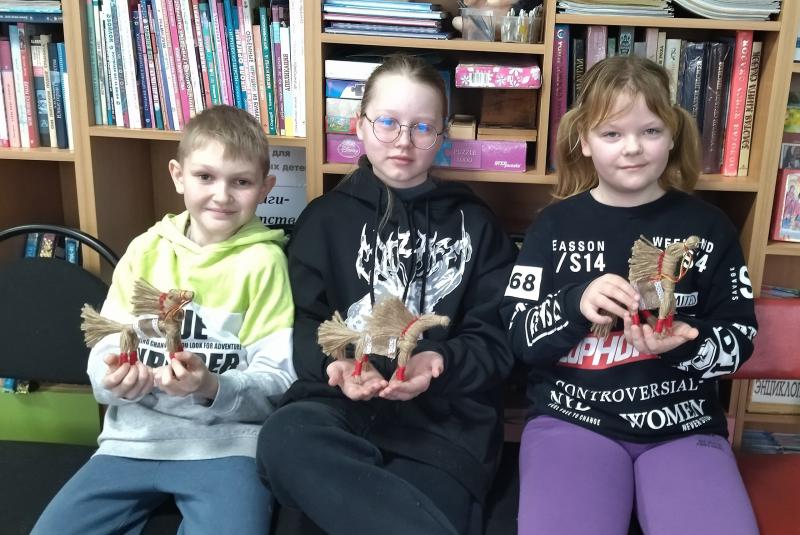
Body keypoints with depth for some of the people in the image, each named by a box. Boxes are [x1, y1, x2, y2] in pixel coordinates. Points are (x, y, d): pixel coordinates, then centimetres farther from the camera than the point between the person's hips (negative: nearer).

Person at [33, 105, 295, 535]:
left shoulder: (264, 260, -4)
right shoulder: (145, 250, 6)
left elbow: (278, 379, -6)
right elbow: (104, 351, 6)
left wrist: (212, 388, -24)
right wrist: (115, 380, -17)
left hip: (225, 442, -3)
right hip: (135, 438, 4)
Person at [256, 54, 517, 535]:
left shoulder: (475, 224, 14)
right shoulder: (325, 218, 16)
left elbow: (497, 342, 7)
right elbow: (303, 326, 7)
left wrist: (440, 363, -15)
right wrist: (336, 363, -15)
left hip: (445, 415, -2)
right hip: (343, 402, 2)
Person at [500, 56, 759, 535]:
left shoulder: (708, 225, 4)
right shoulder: (556, 224, 3)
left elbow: (740, 339, 7)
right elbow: (518, 338, 0)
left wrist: (682, 345, -14)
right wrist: (576, 304, -20)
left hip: (684, 426, 2)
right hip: (571, 420, -1)